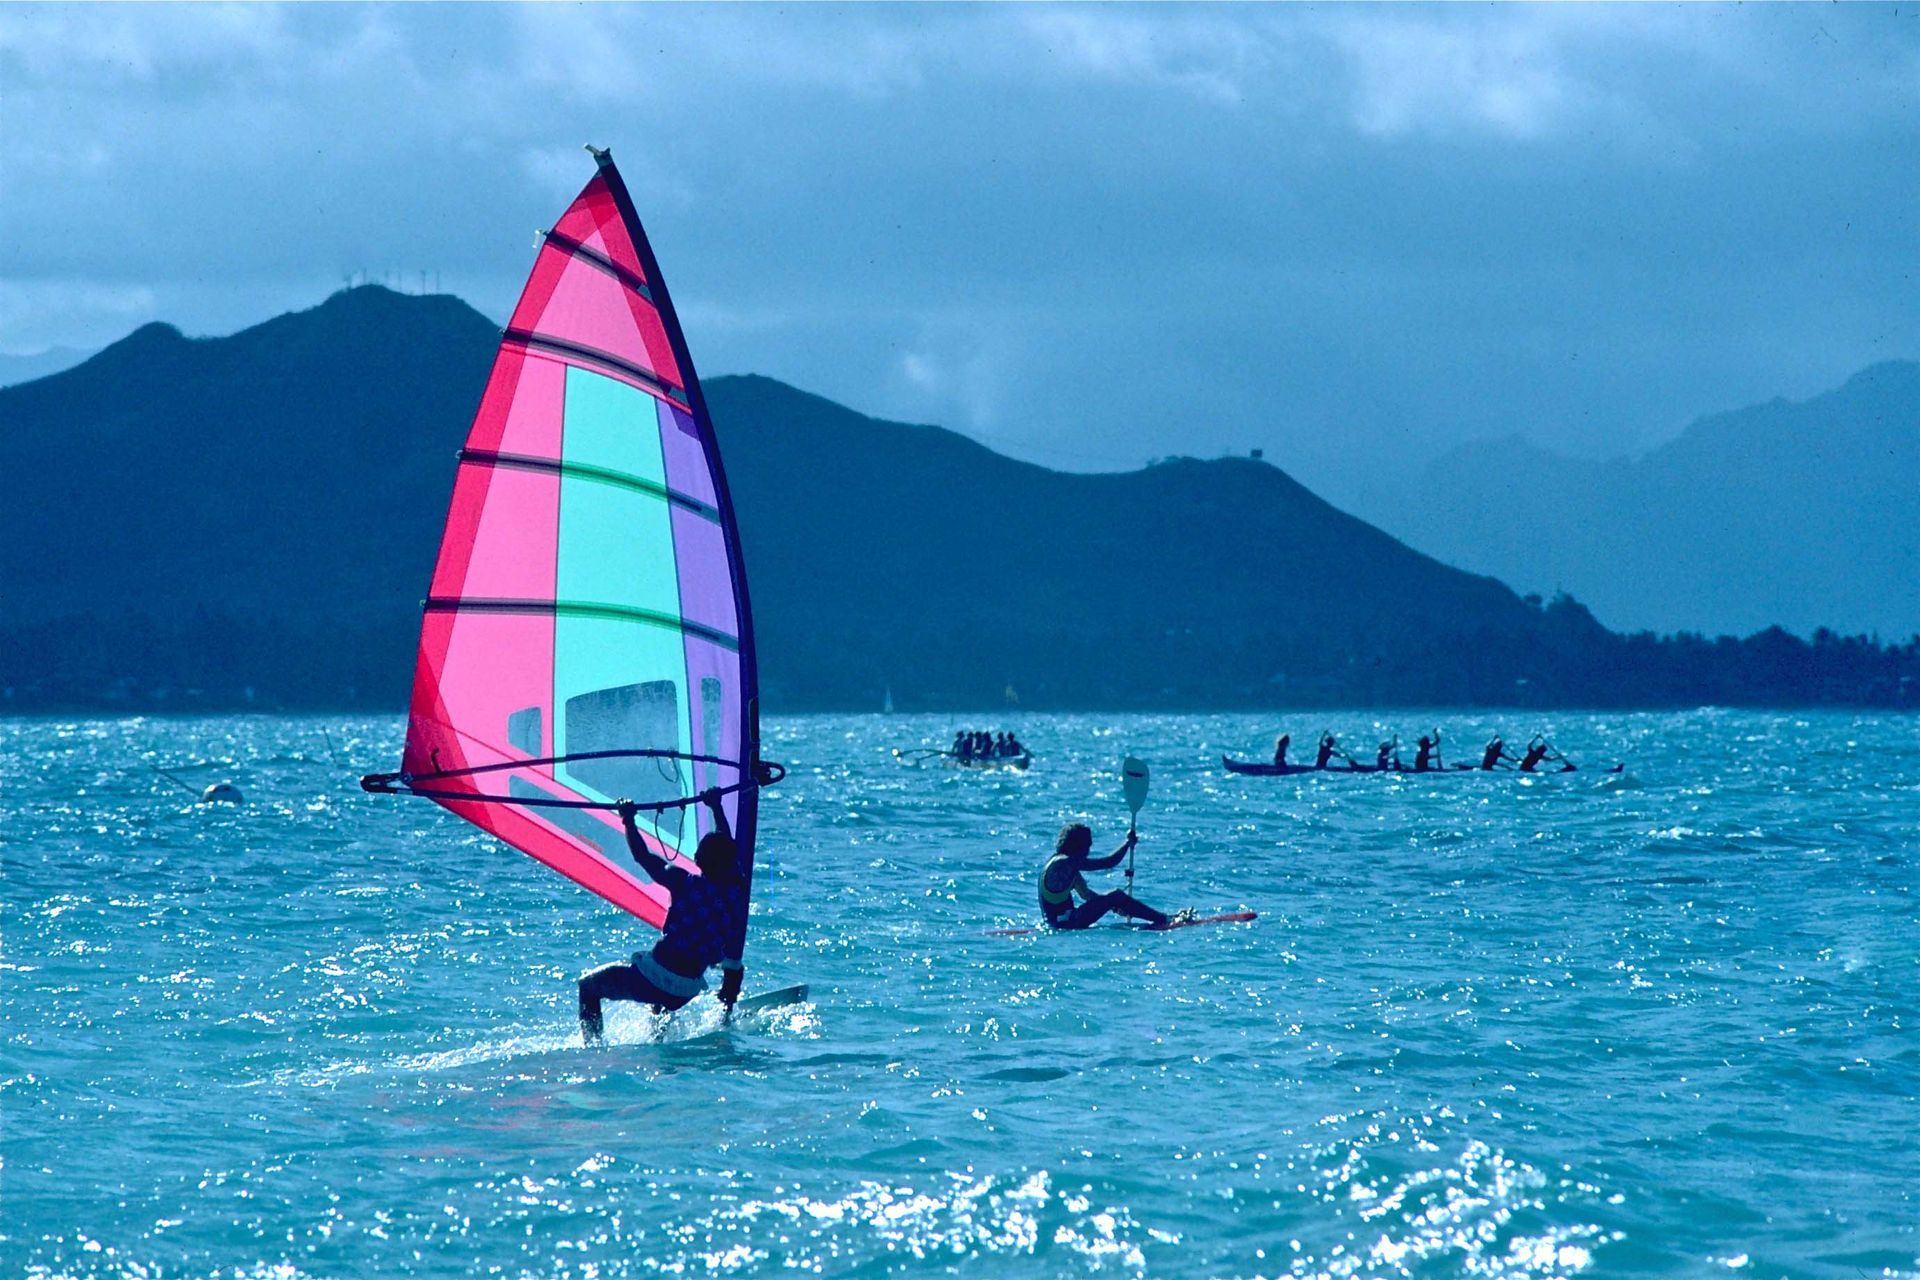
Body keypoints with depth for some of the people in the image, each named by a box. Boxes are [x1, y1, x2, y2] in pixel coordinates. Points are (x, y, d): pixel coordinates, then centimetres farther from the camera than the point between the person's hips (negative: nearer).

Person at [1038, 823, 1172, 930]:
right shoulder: (1067, 862, -17)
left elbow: (1085, 894, 18)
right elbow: (1109, 863, -17)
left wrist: (1114, 906, 9)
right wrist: (1128, 842, -3)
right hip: (1065, 922, -10)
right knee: (1116, 896, -12)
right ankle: (1164, 920, -10)